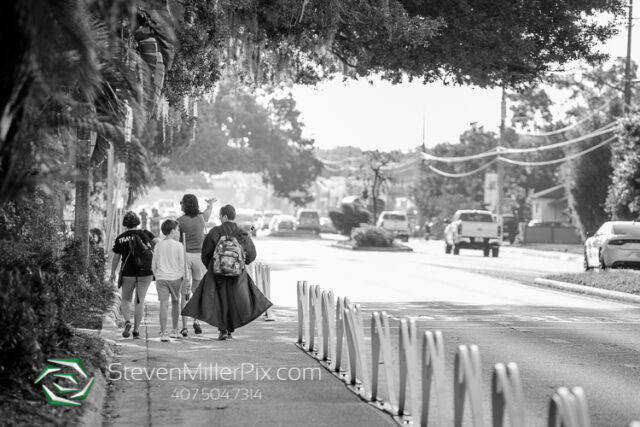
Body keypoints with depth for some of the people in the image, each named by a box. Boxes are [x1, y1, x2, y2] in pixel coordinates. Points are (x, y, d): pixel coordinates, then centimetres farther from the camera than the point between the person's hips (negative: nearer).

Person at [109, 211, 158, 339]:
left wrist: (112, 274, 14)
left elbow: (116, 258, 3)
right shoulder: (144, 233, -4)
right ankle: (136, 330, 7)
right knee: (140, 301, 9)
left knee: (126, 300, 15)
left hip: (128, 273, 0)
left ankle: (127, 322, -10)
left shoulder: (120, 239, -1)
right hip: (145, 272, 0)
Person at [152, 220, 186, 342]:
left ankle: (163, 333, -16)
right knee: (175, 302, 15)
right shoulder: (178, 246, -4)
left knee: (164, 304, -6)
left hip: (161, 278, 2)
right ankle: (174, 330, 27)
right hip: (175, 277, -2)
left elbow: (153, 266, 11)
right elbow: (181, 264, -5)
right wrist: (183, 277, 6)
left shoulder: (158, 246, 8)